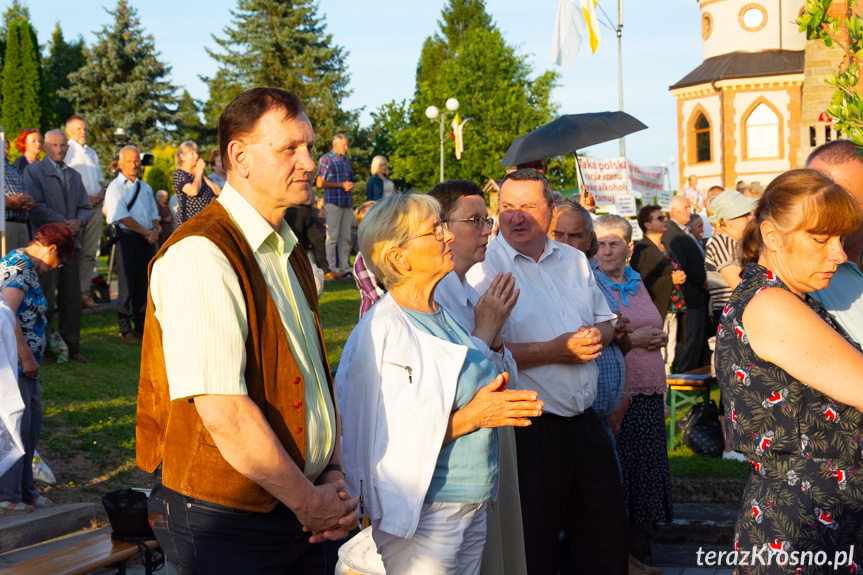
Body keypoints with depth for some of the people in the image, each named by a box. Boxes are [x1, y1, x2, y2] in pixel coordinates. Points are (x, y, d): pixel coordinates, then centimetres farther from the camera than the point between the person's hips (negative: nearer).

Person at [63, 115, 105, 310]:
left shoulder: (91, 152, 23)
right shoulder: (65, 151, 0)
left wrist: (101, 194, 4)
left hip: (94, 206, 6)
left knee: (89, 253, 4)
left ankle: (84, 293, 6)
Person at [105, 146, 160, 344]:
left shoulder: (145, 187, 19)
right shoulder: (115, 187, -3)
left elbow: (154, 214, 21)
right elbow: (122, 217, -11)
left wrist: (155, 230, 0)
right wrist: (146, 232, -10)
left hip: (148, 240, 6)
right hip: (128, 238, -6)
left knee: (144, 285, 7)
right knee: (127, 285, -4)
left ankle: (141, 325, 16)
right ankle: (125, 329, 2)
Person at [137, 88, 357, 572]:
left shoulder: (291, 255, 12)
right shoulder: (200, 255, -18)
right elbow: (224, 412, -24)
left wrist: (333, 476, 1)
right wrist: (307, 501, -14)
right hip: (223, 520, -8)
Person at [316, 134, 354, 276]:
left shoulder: (346, 160, 19)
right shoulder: (326, 159, -2)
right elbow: (320, 183, -8)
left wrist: (350, 185, 1)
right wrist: (341, 185, -12)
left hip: (347, 203, 6)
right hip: (333, 202, -6)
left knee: (345, 237, 6)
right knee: (332, 236, -6)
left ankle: (345, 267, 10)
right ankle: (332, 268, -3)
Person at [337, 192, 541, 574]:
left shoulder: (444, 316, 10)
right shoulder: (381, 331, -16)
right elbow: (389, 443, -22)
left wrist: (493, 402, 2)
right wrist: (472, 416, -19)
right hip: (422, 513, -8)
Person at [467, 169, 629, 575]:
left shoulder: (573, 260, 11)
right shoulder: (485, 268, -9)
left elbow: (605, 320, 20)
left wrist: (597, 335, -4)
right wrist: (554, 351, -22)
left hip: (584, 421, 6)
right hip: (529, 430, -6)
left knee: (609, 538, 15)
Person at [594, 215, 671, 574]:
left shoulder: (637, 283, 15)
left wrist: (657, 339, 9)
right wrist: (631, 339, -13)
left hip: (648, 396, 7)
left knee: (646, 473, 8)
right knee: (615, 476, -4)